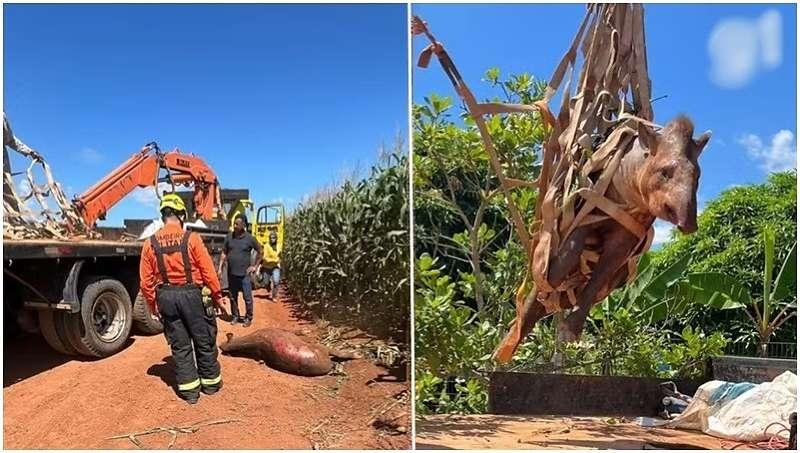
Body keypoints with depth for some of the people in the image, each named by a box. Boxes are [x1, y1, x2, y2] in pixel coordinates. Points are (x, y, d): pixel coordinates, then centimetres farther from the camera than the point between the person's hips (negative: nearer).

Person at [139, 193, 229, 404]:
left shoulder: (150, 243, -1)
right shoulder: (191, 238, -11)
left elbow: (146, 281, 2)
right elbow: (208, 271, -9)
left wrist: (153, 305, 14)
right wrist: (218, 296, 2)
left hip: (165, 297, 3)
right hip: (191, 294, -3)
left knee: (179, 345, 12)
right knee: (204, 341, 12)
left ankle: (189, 389, 17)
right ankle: (210, 382, 25)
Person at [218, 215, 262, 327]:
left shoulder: (249, 238, -6)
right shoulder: (229, 237, 2)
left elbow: (260, 251, 5)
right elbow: (224, 253, 8)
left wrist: (254, 266, 2)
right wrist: (220, 268, 3)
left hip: (244, 273, -3)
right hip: (231, 273, 3)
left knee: (247, 297, 1)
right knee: (233, 297, 13)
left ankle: (248, 318, 14)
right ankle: (235, 316, 27)